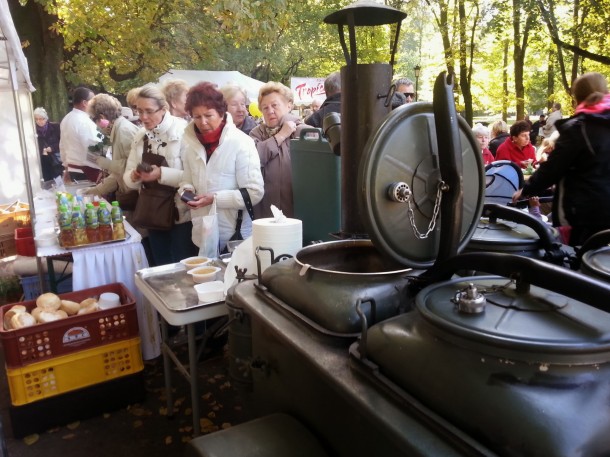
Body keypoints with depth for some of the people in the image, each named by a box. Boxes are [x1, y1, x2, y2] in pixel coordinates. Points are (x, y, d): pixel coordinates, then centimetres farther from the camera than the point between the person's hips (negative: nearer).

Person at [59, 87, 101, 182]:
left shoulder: (66, 119, 12)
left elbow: (62, 146, 18)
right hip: (87, 171, -9)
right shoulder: (85, 121, -18)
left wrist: (67, 168, 25)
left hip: (72, 168, 9)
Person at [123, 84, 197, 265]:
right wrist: (135, 176, -13)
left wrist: (161, 174, -27)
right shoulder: (140, 136, 8)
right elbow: (127, 177, 9)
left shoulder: (183, 130, -12)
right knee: (162, 267, 18)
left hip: (182, 215, -6)